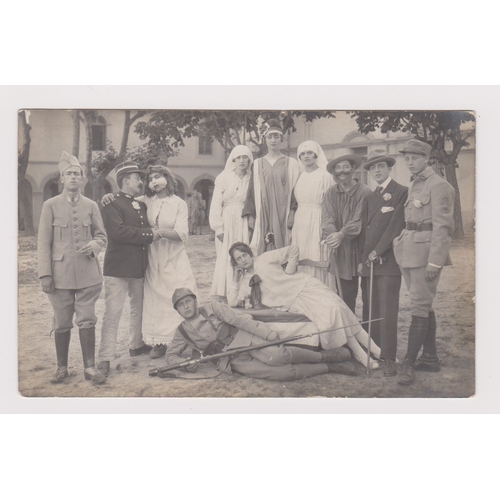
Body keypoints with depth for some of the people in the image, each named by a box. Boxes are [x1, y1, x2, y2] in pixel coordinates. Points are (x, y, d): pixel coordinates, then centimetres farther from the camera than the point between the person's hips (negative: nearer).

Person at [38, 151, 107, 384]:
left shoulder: (91, 205, 7)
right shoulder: (50, 206, 1)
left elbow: (101, 235, 13)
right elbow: (44, 243, 0)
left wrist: (94, 245, -11)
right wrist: (45, 274, -6)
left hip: (87, 273, 1)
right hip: (61, 274, -1)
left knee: (87, 320, 3)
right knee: (62, 323, 8)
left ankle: (90, 367, 12)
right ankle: (62, 367, 23)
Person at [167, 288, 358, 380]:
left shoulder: (212, 308, 5)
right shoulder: (182, 332, 13)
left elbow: (238, 319, -4)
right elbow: (171, 356, 18)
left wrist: (267, 332, -16)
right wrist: (185, 362, -6)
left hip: (243, 338, -1)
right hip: (233, 360, 1)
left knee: (275, 357, -33)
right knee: (276, 372, -23)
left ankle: (322, 356, -9)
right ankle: (330, 367, -14)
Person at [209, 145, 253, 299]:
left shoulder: (251, 179, 9)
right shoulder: (223, 178, 2)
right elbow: (216, 204, 0)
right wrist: (219, 228, -7)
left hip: (244, 223, 2)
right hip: (227, 222, -2)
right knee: (226, 259, -3)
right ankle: (223, 295, 2)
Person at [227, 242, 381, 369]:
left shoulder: (265, 259, 2)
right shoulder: (244, 282, 9)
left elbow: (293, 250, 6)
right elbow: (232, 302, -2)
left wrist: (288, 271, 1)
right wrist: (235, 280, 0)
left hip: (304, 285, -1)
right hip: (293, 302, 1)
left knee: (335, 309, -18)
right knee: (327, 314, -23)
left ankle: (375, 349, -9)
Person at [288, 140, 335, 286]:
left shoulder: (325, 176, -3)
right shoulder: (298, 176, 13)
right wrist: (292, 212, 3)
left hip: (317, 221, -5)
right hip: (299, 222, 5)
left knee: (317, 261, -6)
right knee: (300, 261, 5)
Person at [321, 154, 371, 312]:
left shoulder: (364, 192, -3)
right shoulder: (331, 193, 10)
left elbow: (360, 220, -11)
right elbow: (327, 217, -2)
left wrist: (342, 234, -24)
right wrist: (331, 234, -22)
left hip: (357, 249, -3)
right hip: (339, 250, 3)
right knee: (345, 293, 4)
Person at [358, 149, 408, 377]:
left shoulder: (401, 192, 0)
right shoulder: (370, 197, 21)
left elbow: (397, 225, -9)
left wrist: (378, 251, -11)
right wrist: (362, 258, 11)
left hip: (389, 261, -6)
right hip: (369, 263, 6)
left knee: (387, 313, -7)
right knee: (370, 313, 5)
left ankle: (389, 360, -1)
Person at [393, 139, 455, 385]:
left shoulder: (438, 185, -9)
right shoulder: (413, 185, 16)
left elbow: (441, 226, -15)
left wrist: (435, 261, -19)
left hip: (426, 251, -9)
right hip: (409, 252, 9)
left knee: (419, 307, -7)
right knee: (423, 305, 14)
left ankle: (409, 363, -4)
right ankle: (430, 357, 24)